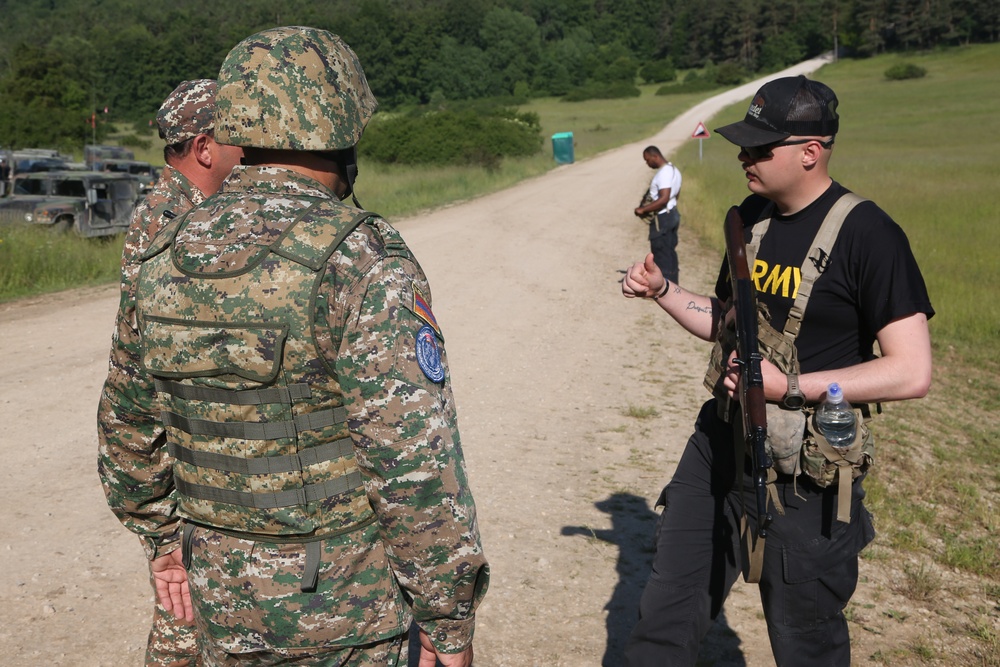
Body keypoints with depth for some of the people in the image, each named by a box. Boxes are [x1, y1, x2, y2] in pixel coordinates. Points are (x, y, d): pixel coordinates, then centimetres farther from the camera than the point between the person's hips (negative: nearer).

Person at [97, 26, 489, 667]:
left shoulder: (167, 259, -1)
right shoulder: (364, 261, -21)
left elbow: (128, 426, 10)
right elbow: (417, 463, -23)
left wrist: (167, 541, 23)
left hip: (223, 597, 6)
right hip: (348, 606, -5)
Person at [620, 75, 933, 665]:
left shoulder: (867, 234, -17)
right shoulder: (753, 215, 5)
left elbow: (912, 372, -21)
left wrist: (789, 388, -25)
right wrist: (662, 290, 3)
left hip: (803, 479, -6)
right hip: (719, 446, 7)